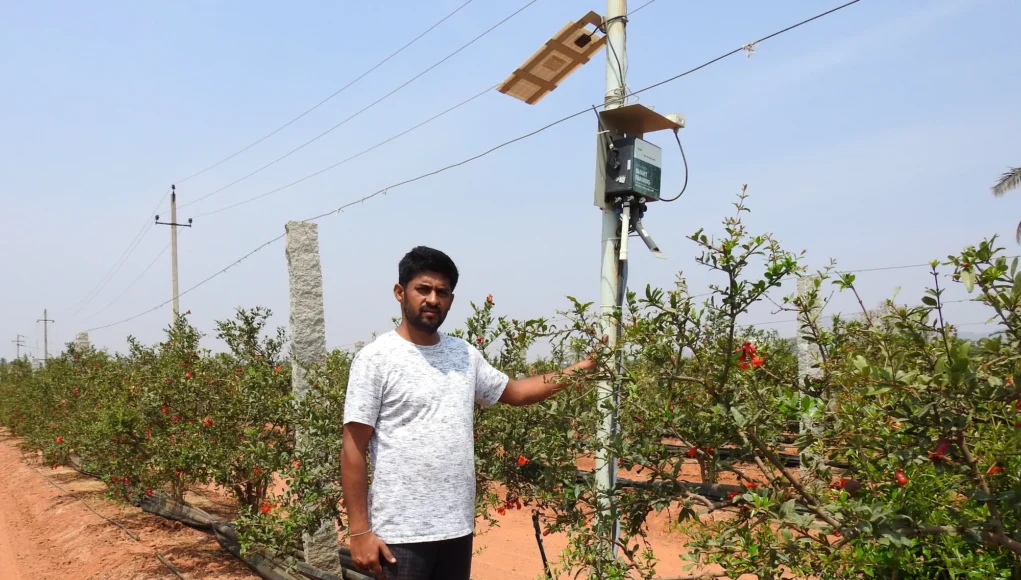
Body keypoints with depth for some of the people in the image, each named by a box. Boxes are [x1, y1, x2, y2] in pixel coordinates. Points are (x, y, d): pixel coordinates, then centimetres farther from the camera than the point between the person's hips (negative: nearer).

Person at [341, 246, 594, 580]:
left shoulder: (465, 355, 6)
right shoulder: (376, 358, -10)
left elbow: (515, 392, 19)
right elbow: (354, 450, -9)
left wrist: (582, 368, 11)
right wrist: (359, 531, -12)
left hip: (458, 527, 5)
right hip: (401, 533, -5)